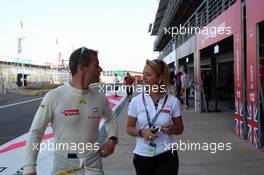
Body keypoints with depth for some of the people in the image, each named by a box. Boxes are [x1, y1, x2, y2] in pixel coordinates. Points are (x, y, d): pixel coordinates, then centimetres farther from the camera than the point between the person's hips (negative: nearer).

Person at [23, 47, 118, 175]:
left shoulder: (100, 98, -2)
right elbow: (35, 132, -9)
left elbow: (110, 119, 17)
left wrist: (112, 139, -1)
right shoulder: (53, 97, -14)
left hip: (93, 164, 3)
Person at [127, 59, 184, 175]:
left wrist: (172, 129, -18)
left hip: (166, 156, -1)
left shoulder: (173, 101, -7)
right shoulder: (136, 101, -5)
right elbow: (129, 128, 3)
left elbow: (180, 129, 4)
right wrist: (141, 132, -17)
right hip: (142, 156, 1)